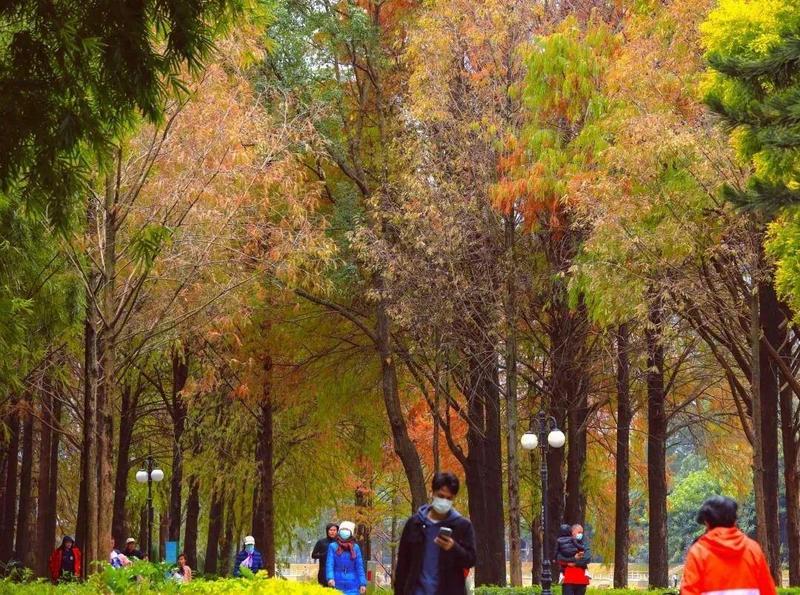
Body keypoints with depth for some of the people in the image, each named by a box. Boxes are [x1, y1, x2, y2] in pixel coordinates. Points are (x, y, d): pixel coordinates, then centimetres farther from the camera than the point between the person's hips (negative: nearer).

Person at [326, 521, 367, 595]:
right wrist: (330, 578, -24)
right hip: (337, 584, 0)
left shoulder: (355, 548, 2)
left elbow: (359, 567, 3)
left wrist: (363, 584, -2)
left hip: (352, 586, 0)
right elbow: (329, 564, -7)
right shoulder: (333, 547, -1)